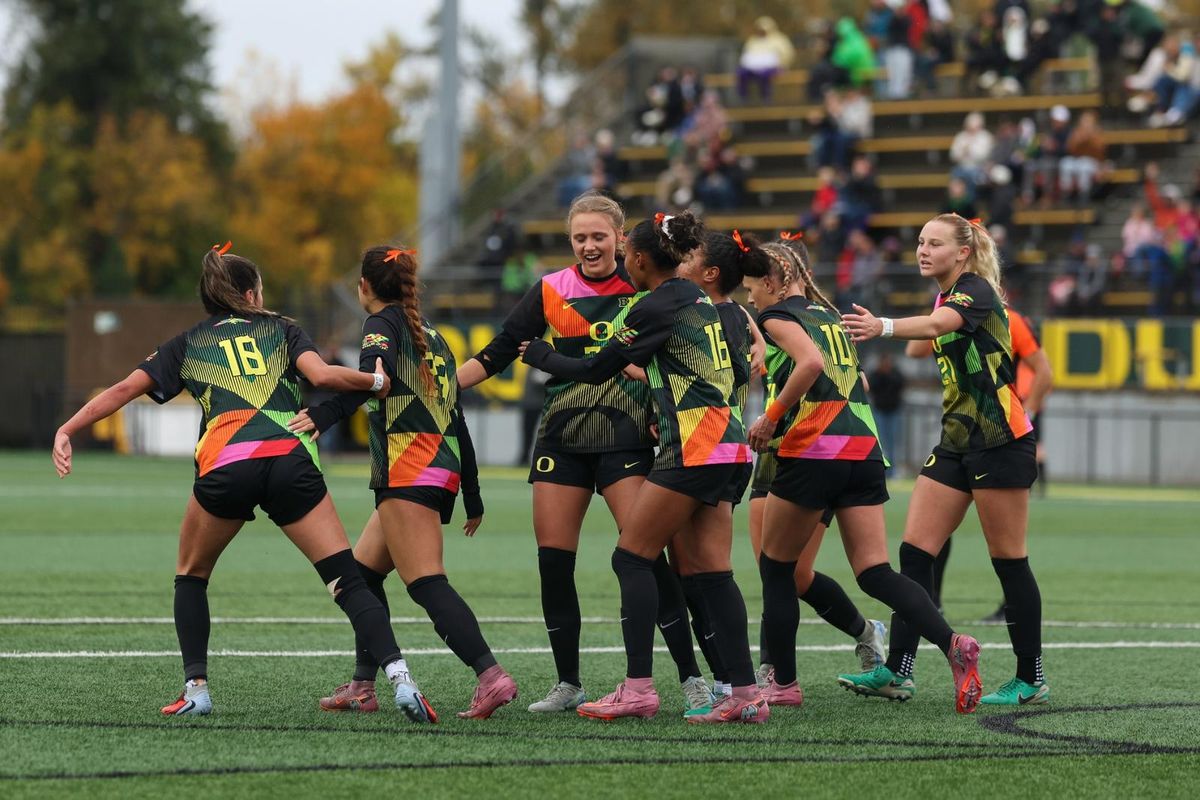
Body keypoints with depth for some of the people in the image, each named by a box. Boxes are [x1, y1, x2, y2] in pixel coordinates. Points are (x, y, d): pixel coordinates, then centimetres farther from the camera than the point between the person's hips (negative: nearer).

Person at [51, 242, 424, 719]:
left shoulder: (187, 345, 24)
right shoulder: (281, 330, 22)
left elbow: (123, 390, 17)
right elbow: (321, 376, 4)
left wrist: (66, 432, 19)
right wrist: (376, 381, 19)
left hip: (224, 468, 1)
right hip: (290, 460, 0)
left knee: (191, 575, 25)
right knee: (347, 581, 0)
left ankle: (196, 688, 15)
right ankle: (398, 676, -17)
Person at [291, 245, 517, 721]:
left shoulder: (383, 323, -1)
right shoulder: (431, 336, 22)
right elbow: (457, 419, 23)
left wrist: (325, 414, -39)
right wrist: (473, 497, 27)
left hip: (408, 473, -9)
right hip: (443, 471, 9)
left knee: (426, 584, -16)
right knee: (363, 569, 18)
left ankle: (490, 676, -29)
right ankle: (362, 686, 16)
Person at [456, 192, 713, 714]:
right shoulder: (550, 291, 5)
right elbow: (496, 355, 7)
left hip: (626, 439, -3)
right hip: (562, 441, 3)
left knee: (646, 555, -13)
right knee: (553, 562, 0)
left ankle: (691, 678, -8)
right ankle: (568, 684, 13)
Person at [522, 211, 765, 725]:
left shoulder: (656, 307, -8)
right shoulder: (699, 301, 18)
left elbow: (595, 370, -1)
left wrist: (538, 354, 15)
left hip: (694, 447, -9)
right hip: (726, 446, 9)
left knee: (632, 557, -4)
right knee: (707, 573, 6)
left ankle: (638, 688, -10)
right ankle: (745, 694, -2)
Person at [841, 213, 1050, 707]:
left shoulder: (976, 290, -13)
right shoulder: (945, 297, 14)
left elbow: (939, 325, -34)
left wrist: (884, 327, -50)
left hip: (1001, 440, -9)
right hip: (957, 442, 9)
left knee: (1009, 561, -3)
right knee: (914, 552, -1)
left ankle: (1031, 679, 5)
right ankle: (897, 669, -2)